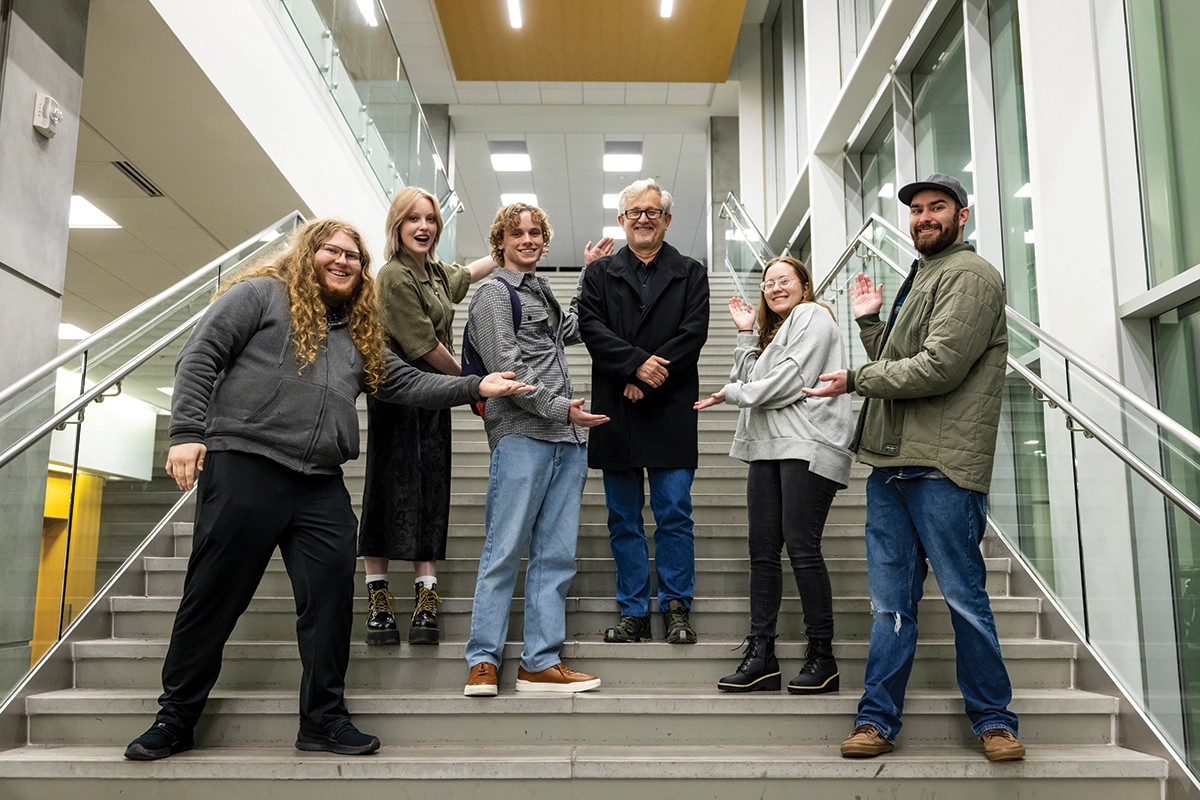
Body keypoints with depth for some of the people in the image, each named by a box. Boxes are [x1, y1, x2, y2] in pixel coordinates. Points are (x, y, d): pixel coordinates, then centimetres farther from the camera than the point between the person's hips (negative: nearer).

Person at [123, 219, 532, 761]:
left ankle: (324, 717, 15)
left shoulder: (359, 332, 22)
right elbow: (199, 357, -2)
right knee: (212, 596, 3)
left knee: (330, 597, 1)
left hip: (322, 487, 5)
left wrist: (475, 388, 8)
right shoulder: (261, 294, 5)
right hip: (243, 467, -5)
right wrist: (188, 432, -12)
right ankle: (174, 719, 19)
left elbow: (406, 383, 18)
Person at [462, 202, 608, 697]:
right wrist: (559, 407, -14)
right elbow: (506, 368, -9)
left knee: (556, 555, 5)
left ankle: (542, 662, 10)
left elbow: (571, 330, 39)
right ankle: (483, 661, 3)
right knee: (504, 551, -5)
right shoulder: (494, 293, 2)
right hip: (520, 437, -7)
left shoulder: (542, 294, 23)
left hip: (566, 439, 7)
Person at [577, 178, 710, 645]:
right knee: (624, 520, 7)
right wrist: (637, 364, -15)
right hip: (616, 413, 2)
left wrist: (645, 382, -11)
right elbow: (592, 329, -1)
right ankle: (634, 613, 16)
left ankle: (676, 608, 12)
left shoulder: (690, 274, 11)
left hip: (671, 412, -1)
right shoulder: (599, 274, 13)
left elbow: (693, 333, -2)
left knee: (675, 515, -1)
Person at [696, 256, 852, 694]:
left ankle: (821, 657, -3)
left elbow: (792, 379, -9)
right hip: (769, 447, 9)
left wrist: (734, 393, 0)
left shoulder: (812, 316, 3)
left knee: (802, 547, -11)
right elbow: (750, 380, 20)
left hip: (807, 446, -8)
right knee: (763, 550, 2)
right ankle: (760, 655, 4)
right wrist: (746, 334, 14)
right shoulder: (773, 331, 31)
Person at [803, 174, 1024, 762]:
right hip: (891, 462, 8)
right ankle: (878, 719, 15)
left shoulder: (970, 276, -4)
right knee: (890, 600, 8)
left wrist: (858, 380, -7)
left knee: (963, 597, 1)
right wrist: (868, 321, 14)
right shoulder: (919, 278, 25)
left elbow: (940, 366, -16)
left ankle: (994, 719, 16)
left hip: (941, 468, -8)